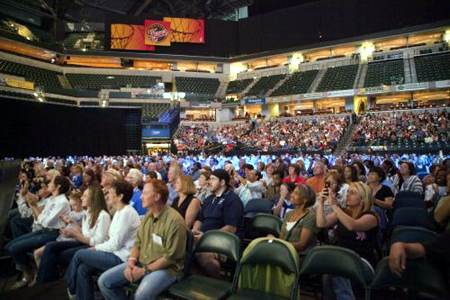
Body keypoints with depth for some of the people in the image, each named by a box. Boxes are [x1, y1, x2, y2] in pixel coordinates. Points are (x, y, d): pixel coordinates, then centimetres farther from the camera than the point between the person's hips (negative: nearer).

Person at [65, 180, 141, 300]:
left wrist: (96, 248, -4)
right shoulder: (120, 212, 12)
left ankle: (71, 288, 21)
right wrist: (98, 247, 1)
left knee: (80, 254, -2)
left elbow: (115, 244, -19)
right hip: (116, 253, 9)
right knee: (83, 269, -2)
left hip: (121, 258, -9)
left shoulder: (126, 213, -19)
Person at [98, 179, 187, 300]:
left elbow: (171, 257, -19)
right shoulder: (148, 216, 8)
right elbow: (138, 243, 13)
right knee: (104, 281, -2)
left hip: (166, 268, -8)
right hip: (141, 263, 8)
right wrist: (131, 261, -7)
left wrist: (144, 270, -16)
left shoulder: (174, 221, -20)